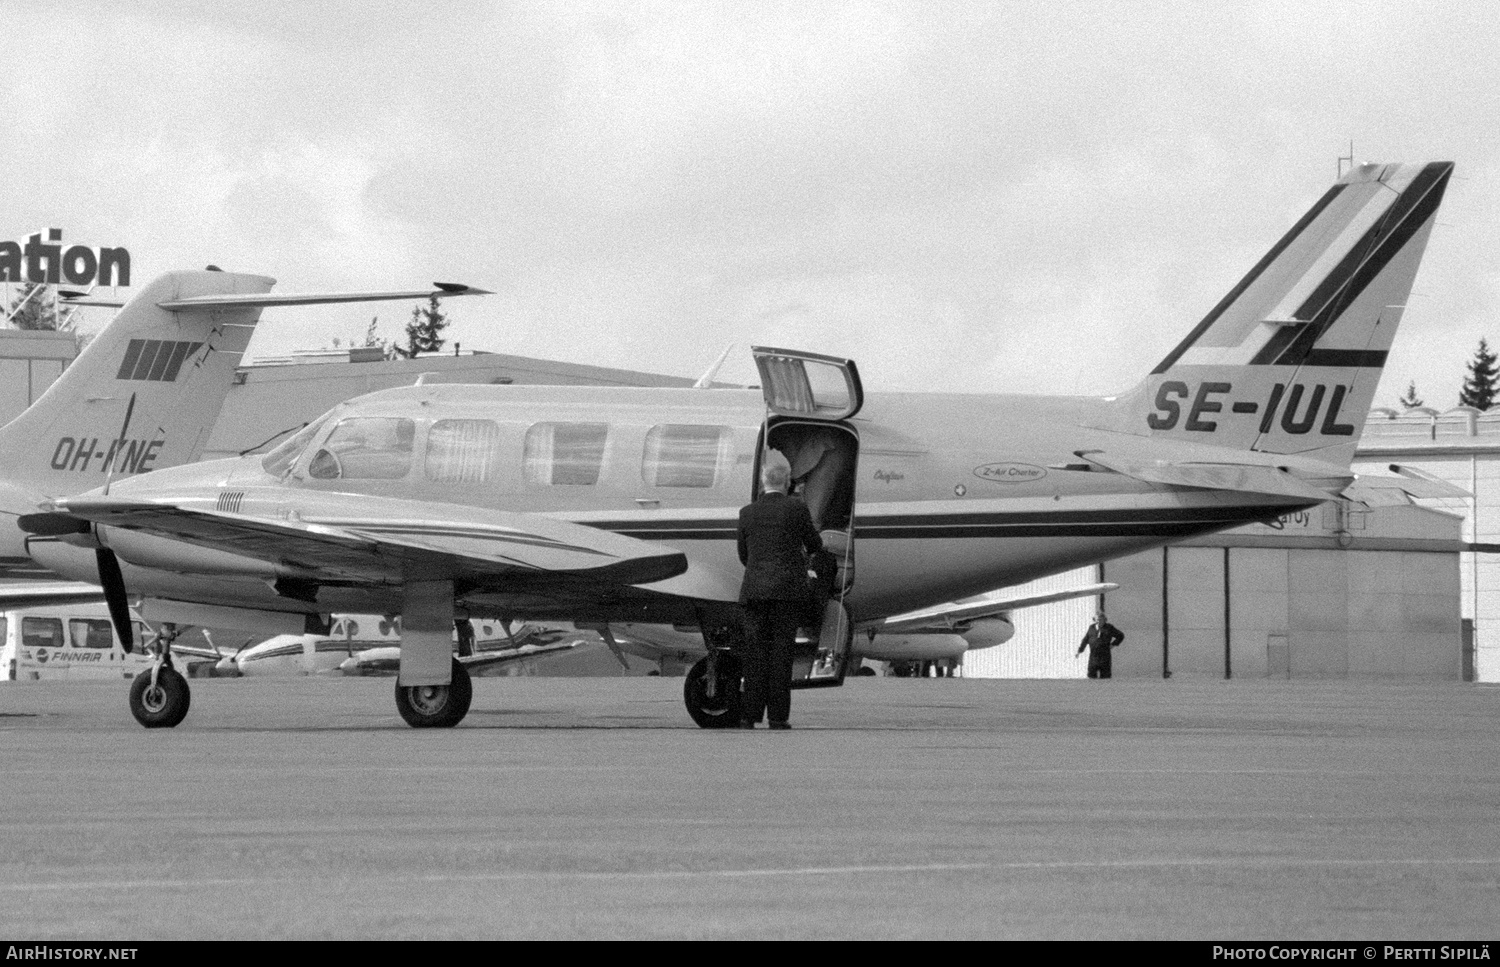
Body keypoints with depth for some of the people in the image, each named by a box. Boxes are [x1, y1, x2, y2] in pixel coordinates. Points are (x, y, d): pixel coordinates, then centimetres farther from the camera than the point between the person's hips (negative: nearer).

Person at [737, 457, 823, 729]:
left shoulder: (747, 513, 5)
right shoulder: (796, 508, -4)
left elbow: (743, 555, 13)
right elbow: (815, 545, 7)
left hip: (755, 590, 2)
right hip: (788, 590, -2)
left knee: (755, 652, 5)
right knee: (781, 651, 0)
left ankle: (749, 715, 2)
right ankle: (777, 715, -3)